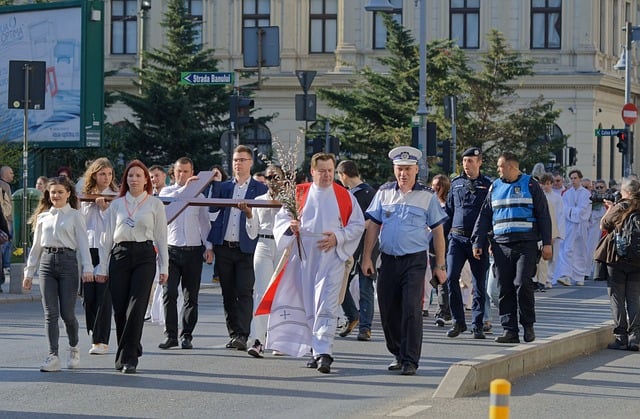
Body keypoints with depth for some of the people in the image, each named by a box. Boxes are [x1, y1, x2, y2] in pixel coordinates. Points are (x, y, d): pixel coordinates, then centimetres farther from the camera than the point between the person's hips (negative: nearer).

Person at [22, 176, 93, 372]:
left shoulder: (75, 216, 4)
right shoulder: (43, 217, 15)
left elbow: (83, 242, -3)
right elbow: (36, 246, 18)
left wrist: (87, 268, -15)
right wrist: (29, 272, 16)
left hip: (68, 262, -3)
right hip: (46, 262, 3)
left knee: (67, 312, -4)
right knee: (50, 313, -3)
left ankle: (74, 348, 21)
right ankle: (53, 356, -4)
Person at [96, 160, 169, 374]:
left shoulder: (155, 204, 7)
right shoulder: (116, 204, 12)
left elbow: (161, 237, 7)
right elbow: (107, 236, 12)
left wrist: (164, 268, 3)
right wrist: (102, 267, 9)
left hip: (144, 256, -2)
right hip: (119, 256, 2)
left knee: (136, 308, -12)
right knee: (119, 309, 0)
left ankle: (129, 358, -10)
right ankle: (129, 351, 17)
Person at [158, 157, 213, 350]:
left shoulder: (199, 195, 12)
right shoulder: (167, 191, 9)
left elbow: (204, 222, 14)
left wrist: (208, 246, 4)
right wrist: (184, 188, -26)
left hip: (193, 250, 1)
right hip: (171, 249, -1)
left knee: (191, 297, 3)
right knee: (169, 294, -8)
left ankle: (186, 336, 7)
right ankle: (170, 335, -4)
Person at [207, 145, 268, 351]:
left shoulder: (260, 189, 6)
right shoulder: (224, 186, 15)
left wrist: (249, 212, -16)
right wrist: (214, 182, -6)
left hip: (246, 248, -4)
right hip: (224, 247, 4)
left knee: (244, 292, -9)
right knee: (228, 293, 7)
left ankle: (242, 335, -12)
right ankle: (233, 334, 12)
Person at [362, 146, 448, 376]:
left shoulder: (427, 196, 2)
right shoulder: (384, 193, 9)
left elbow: (437, 231, 4)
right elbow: (373, 226, 12)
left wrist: (440, 265, 1)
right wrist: (367, 257, 5)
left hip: (415, 260, -3)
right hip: (388, 259, 3)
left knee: (411, 310, -12)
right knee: (388, 310, 6)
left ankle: (410, 360, -10)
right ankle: (398, 354, 22)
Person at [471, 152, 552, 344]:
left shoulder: (530, 185, 6)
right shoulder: (495, 187, 17)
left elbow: (543, 215, 6)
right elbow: (484, 217, 19)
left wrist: (547, 243, -1)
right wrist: (478, 242, 10)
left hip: (526, 244, -4)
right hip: (501, 245, 4)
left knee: (522, 284, -14)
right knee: (505, 289, 0)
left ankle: (528, 325, 2)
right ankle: (509, 330, 4)